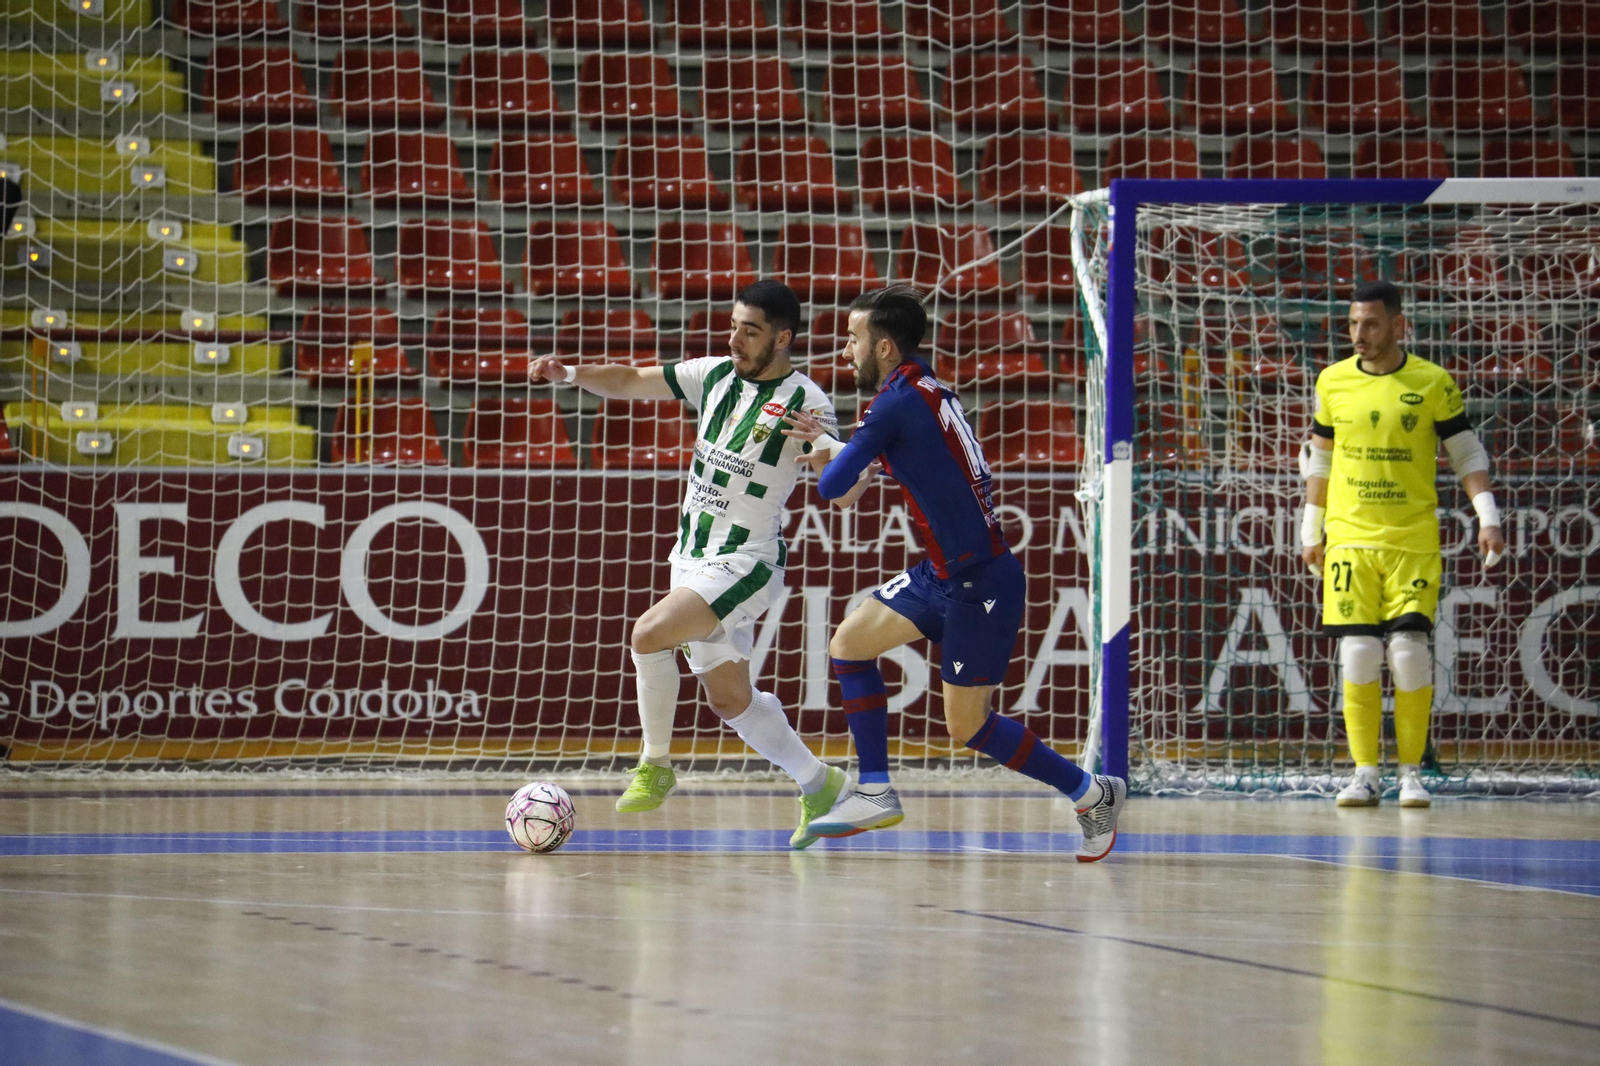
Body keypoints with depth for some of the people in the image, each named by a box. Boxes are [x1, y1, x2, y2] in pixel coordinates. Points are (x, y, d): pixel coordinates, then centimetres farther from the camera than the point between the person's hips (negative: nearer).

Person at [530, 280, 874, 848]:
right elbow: (631, 382, 10)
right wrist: (570, 374, -6)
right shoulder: (716, 375, 5)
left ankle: (656, 767, -9)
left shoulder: (805, 402, -13)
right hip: (692, 559, 7)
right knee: (731, 699, 15)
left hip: (745, 563, -7)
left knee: (650, 634, -26)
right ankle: (819, 784, 33)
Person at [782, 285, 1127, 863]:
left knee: (967, 725, 0)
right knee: (848, 644, 9)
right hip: (943, 574, 10)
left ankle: (1092, 793, 13)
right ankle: (875, 793, 11)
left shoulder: (898, 403, -18)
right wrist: (833, 442, 14)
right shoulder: (927, 392, 9)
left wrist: (833, 451, 5)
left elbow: (833, 485, -16)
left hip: (982, 581, -10)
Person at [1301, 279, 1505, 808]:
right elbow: (1318, 459, 16)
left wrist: (1487, 517, -6)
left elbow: (1467, 453, 4)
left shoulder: (1432, 382, -1)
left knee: (1410, 651, -8)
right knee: (1358, 654, -5)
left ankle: (1411, 772, 4)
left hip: (1414, 541, -2)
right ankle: (1365, 774, 3)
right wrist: (1310, 531, 16)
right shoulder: (1333, 382, 5)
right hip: (1350, 540, 2)